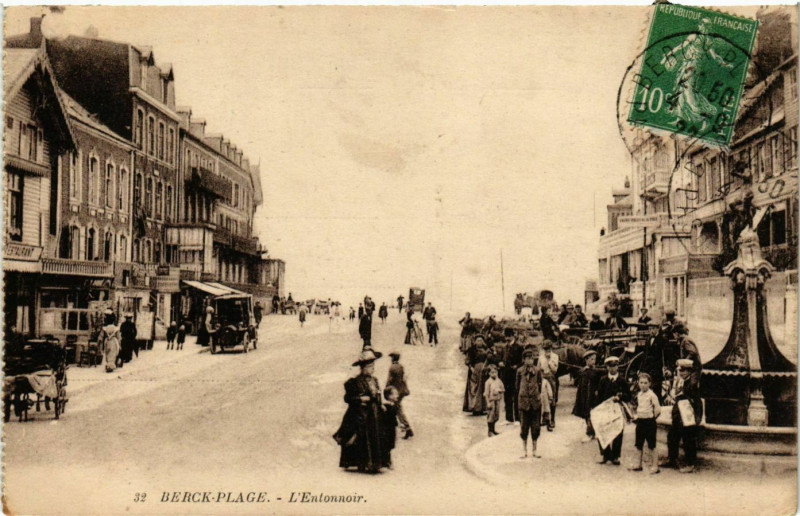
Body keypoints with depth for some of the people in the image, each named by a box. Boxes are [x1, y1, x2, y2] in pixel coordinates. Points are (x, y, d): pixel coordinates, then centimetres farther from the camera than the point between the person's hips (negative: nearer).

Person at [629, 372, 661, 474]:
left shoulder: (651, 395, -13)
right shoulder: (638, 394, 9)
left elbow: (658, 409, -15)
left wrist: (653, 417, -5)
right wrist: (635, 416, 11)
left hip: (649, 421, -7)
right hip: (640, 421, 7)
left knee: (651, 445, -2)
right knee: (639, 444, 13)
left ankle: (655, 465, 6)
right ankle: (638, 464, 23)